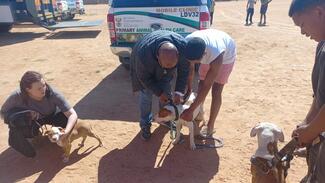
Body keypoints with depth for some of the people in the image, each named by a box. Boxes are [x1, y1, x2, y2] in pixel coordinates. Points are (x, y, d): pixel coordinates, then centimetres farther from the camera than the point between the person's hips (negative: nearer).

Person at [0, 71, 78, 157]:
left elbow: (73, 114, -35)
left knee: (68, 118, -30)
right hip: (30, 119, 0)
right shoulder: (17, 96, -33)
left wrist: (66, 132, -53)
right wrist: (26, 114, -32)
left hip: (51, 115, 0)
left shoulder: (52, 93, -35)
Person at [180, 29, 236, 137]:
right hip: (209, 54, 5)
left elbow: (207, 87, -40)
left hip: (226, 56, -4)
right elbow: (189, 69, -19)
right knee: (201, 83, 6)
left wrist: (191, 111, -37)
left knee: (216, 91, -7)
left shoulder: (216, 56, -47)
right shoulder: (188, 44, -36)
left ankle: (210, 126, 8)